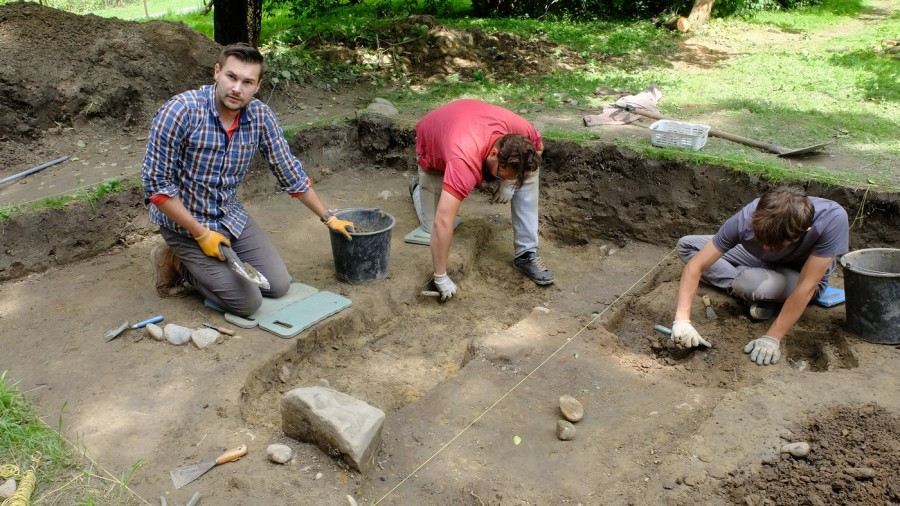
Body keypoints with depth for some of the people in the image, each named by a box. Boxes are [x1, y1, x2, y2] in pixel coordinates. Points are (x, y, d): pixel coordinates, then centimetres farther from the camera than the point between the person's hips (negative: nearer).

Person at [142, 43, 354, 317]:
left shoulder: (261, 116, -10)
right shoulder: (181, 111, -26)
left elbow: (289, 171, 2)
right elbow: (156, 183, -21)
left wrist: (328, 217, 6)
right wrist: (201, 234, -21)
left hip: (231, 216, 6)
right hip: (184, 221, -5)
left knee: (278, 285, 1)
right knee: (247, 301, -12)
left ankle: (209, 266, 19)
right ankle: (176, 263, 9)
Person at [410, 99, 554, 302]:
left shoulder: (520, 128, -33)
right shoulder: (465, 163, -48)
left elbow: (538, 148, -6)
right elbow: (442, 222, -50)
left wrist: (510, 182, -20)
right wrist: (441, 278, -46)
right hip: (433, 149, -3)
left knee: (529, 171, -20)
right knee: (432, 225, -4)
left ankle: (526, 253, -10)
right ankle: (419, 188, 31)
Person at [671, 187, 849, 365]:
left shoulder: (833, 219, -40)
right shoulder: (746, 219, -34)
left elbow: (806, 287, -35)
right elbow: (696, 265, -29)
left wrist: (773, 338, -34)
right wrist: (682, 319, -38)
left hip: (800, 276, -3)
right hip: (761, 262, 3)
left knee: (750, 283, -36)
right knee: (686, 246, -8)